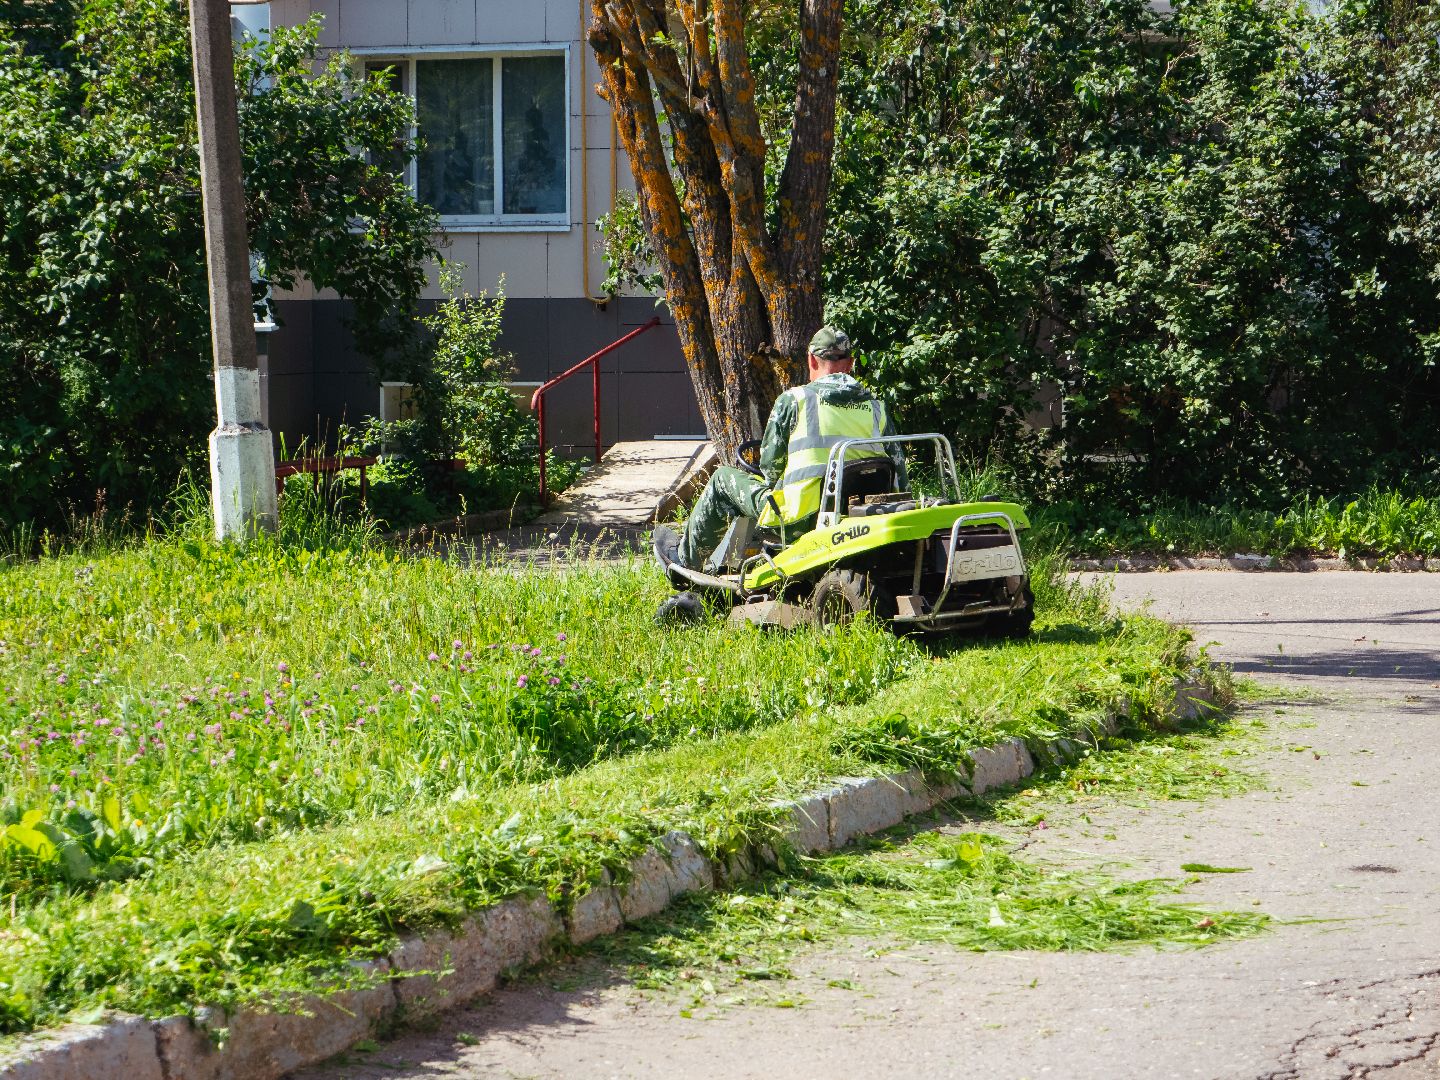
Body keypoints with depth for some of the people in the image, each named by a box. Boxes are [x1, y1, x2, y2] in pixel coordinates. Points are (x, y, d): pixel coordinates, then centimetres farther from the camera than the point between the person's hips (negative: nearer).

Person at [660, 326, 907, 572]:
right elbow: (898, 468, 6)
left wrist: (774, 485, 23)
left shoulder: (793, 400, -3)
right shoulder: (876, 407, 7)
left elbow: (770, 462, 1)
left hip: (802, 520, -4)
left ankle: (685, 557, 37)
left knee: (723, 479, 21)